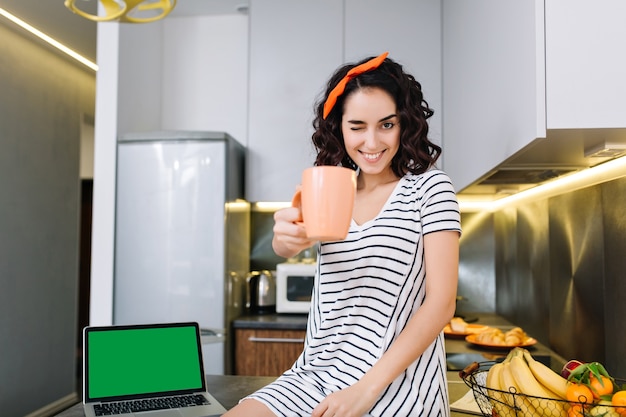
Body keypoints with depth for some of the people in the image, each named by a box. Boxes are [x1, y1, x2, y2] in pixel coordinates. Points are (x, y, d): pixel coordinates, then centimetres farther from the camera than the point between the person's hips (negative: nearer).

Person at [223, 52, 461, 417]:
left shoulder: (430, 186, -3)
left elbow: (441, 302, -10)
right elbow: (286, 248, -8)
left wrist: (367, 388, -17)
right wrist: (288, 236, -33)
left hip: (394, 384, -4)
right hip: (317, 374, 5)